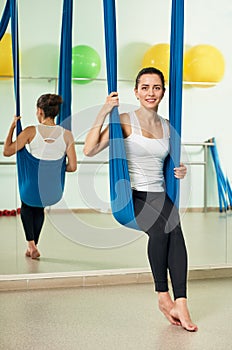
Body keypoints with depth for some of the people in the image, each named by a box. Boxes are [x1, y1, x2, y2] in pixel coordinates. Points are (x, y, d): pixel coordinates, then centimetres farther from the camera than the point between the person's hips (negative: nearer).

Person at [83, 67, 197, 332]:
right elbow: (89, 150, -12)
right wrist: (103, 113, -16)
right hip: (132, 196, -4)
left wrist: (179, 172, 6)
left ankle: (180, 303, -34)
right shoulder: (125, 121, -1)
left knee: (173, 229, -30)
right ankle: (164, 296, -20)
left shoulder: (167, 126, 14)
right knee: (161, 229, -34)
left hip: (160, 195, 4)